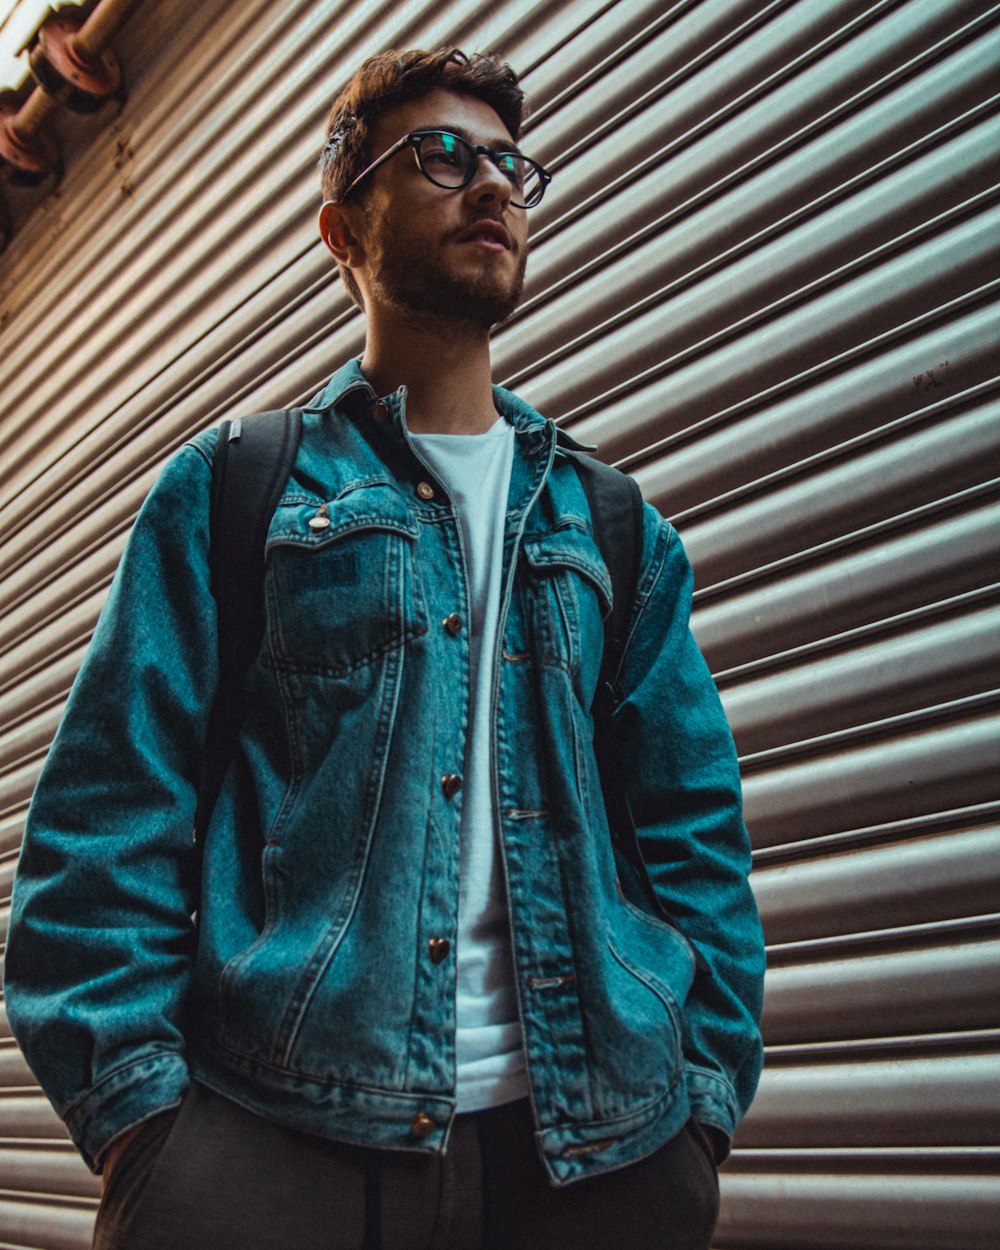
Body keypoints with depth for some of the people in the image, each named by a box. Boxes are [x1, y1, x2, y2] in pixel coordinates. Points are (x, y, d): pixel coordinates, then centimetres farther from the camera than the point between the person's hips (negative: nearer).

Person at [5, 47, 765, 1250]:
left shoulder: (614, 529, 14)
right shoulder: (232, 495, 6)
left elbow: (693, 830, 10)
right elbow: (111, 810, -1)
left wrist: (706, 1097, 0)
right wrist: (136, 1107, -11)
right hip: (273, 1141, -2)